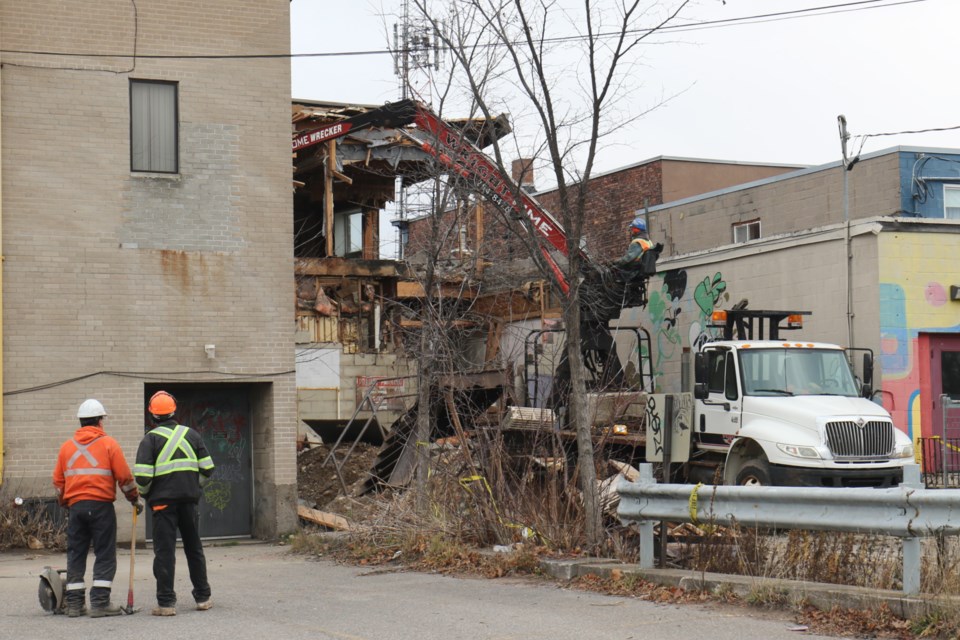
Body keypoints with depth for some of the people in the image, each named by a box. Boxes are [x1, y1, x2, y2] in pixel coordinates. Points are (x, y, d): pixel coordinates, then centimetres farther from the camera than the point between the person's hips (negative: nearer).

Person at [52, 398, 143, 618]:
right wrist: (135, 499, 10)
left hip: (75, 507, 4)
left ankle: (74, 603, 10)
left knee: (75, 554, 9)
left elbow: (58, 481, 13)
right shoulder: (108, 444, -2)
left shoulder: (67, 446, 10)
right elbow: (124, 477, -4)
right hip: (101, 506, -4)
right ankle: (100, 602, -6)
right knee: (105, 554, 0)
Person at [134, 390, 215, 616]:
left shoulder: (150, 439, -5)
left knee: (164, 551, -1)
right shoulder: (191, 435, 7)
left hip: (163, 501, -4)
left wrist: (143, 493, 7)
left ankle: (166, 602, -4)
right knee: (194, 548, 14)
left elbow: (142, 476, -12)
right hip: (189, 498, 4)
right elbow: (207, 468, 5)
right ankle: (203, 597, 19)